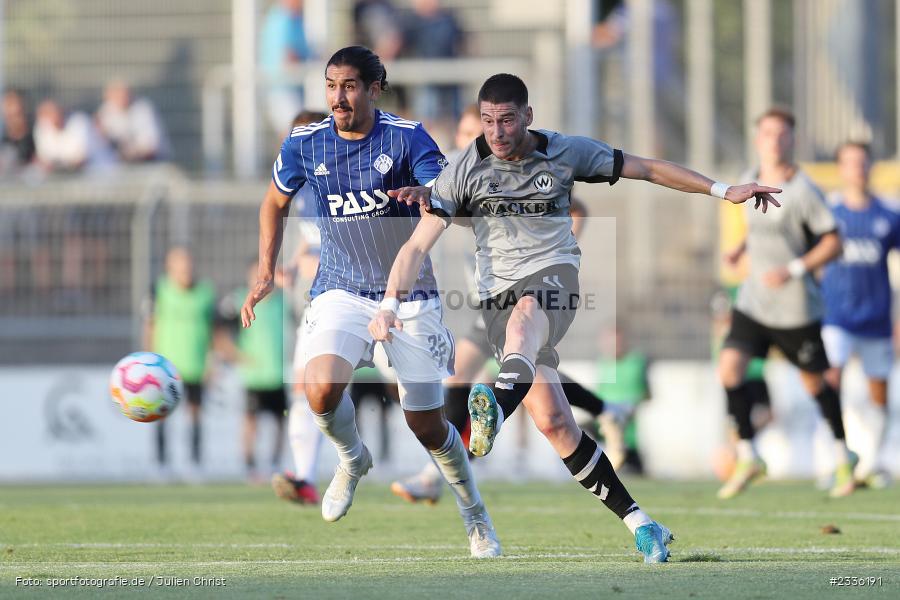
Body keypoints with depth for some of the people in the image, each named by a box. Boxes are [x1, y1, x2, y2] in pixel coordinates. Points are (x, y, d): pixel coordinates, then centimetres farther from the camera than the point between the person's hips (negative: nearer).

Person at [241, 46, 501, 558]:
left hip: (410, 296, -1)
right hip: (341, 291, 1)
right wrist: (266, 273, 9)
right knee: (321, 390, -26)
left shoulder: (406, 137, -11)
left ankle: (477, 518, 26)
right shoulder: (304, 144, -2)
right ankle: (353, 460, 7)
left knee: (428, 426, 1)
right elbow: (276, 202, 17)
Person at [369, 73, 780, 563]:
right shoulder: (465, 170, 0)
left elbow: (647, 169, 11)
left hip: (554, 274, -2)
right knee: (552, 422, -9)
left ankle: (498, 404, -71)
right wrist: (389, 305, -16)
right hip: (499, 294, 2)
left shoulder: (567, 153, 2)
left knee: (523, 316, -40)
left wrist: (723, 190, 7)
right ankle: (638, 523, -1)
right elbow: (417, 246, -2)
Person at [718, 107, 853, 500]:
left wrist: (793, 271, -25)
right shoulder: (751, 182, 5)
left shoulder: (803, 191, -15)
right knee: (729, 367, -13)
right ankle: (748, 457, -2)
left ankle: (843, 457, 30)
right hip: (753, 301, 5)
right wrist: (742, 248, 7)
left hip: (796, 306, -5)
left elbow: (834, 243, -14)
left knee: (814, 382, 8)